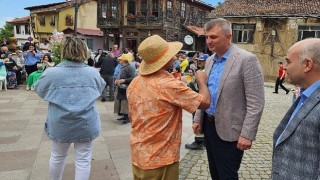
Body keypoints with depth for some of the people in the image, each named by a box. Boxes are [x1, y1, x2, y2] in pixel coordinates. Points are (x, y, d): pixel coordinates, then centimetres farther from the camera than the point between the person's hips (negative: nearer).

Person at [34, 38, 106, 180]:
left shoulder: (51, 73, -12)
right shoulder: (93, 73, -8)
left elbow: (39, 90, 7)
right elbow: (100, 88, 13)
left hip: (60, 124, 1)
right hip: (86, 124, 0)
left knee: (57, 157, 23)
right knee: (83, 160, 12)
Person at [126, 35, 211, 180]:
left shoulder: (134, 84, -2)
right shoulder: (170, 85, -23)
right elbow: (205, 102, -14)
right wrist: (202, 81, 3)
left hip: (138, 155, 7)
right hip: (161, 158, -6)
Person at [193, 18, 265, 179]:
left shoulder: (247, 59, -16)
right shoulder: (210, 60, 8)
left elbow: (255, 103, -18)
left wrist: (247, 135, -20)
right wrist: (198, 118, 12)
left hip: (229, 130, -7)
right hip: (208, 125, 7)